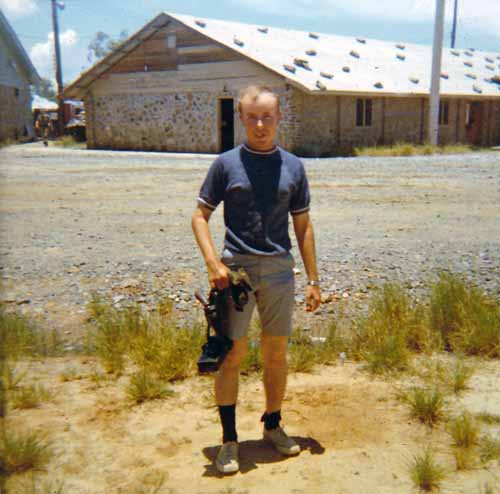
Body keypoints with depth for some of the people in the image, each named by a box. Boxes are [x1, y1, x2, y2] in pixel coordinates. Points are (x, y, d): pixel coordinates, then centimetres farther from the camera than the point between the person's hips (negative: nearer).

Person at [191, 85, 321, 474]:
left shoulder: (293, 166, 9)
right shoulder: (226, 164, 1)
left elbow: (303, 226, 11)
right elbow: (200, 215, 3)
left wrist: (314, 281, 8)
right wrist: (213, 262, -12)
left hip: (279, 268, 3)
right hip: (236, 266, -2)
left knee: (276, 353, 11)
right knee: (233, 353, -2)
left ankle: (273, 425, 30)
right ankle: (229, 439, 12)